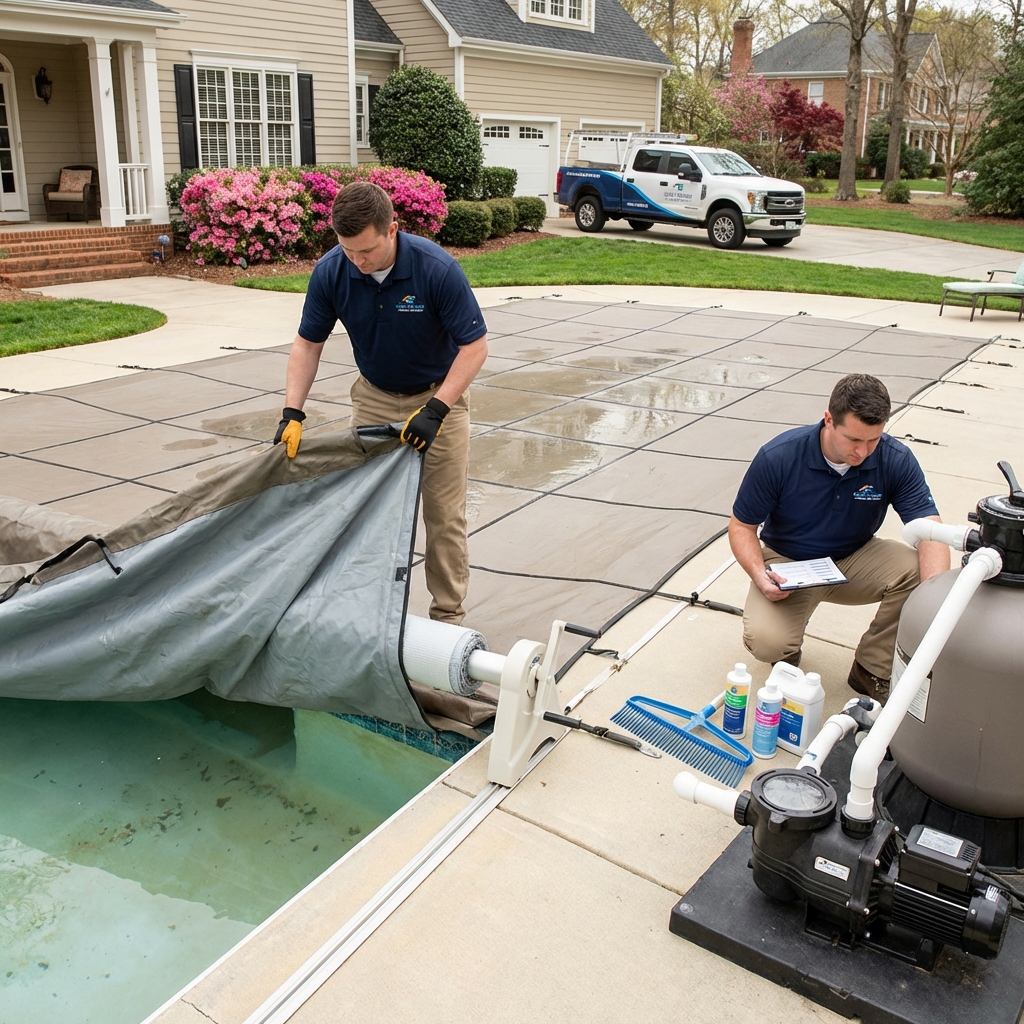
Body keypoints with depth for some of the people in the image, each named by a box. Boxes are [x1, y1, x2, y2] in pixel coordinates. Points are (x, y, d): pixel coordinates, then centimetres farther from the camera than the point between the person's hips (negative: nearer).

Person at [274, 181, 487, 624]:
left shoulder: (437, 268, -28)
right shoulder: (330, 272, -17)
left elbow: (474, 345, -22)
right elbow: (308, 342, -6)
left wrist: (435, 410, -29)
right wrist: (292, 413, -16)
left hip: (438, 395, -3)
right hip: (374, 397, 4)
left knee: (444, 514, -2)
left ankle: (448, 615, 10)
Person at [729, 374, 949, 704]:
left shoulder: (896, 460, -19)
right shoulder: (778, 457, -23)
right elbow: (741, 525, -11)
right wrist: (759, 574, -30)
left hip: (853, 561, 3)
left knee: (917, 571, -28)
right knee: (766, 641, -30)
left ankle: (873, 670, -5)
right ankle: (788, 650, 12)